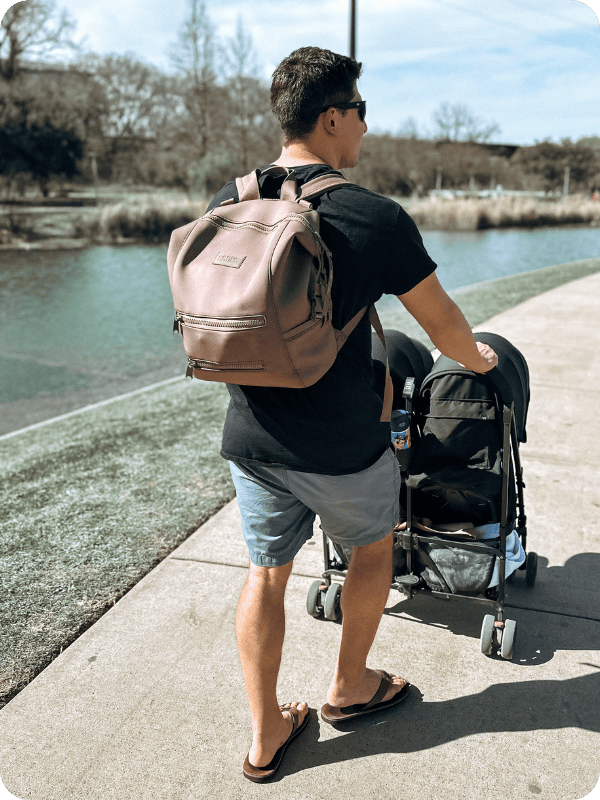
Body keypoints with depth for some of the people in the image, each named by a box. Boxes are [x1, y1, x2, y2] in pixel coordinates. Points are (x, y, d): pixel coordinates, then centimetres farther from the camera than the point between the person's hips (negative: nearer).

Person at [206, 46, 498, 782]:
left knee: (266, 571, 17)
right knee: (373, 548, 23)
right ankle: (349, 688, 40)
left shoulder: (227, 206, 0)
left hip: (250, 437, 4)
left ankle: (265, 736, 30)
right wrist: (477, 359, 19)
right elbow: (440, 321, -2)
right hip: (341, 442, -4)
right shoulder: (375, 217, -14)